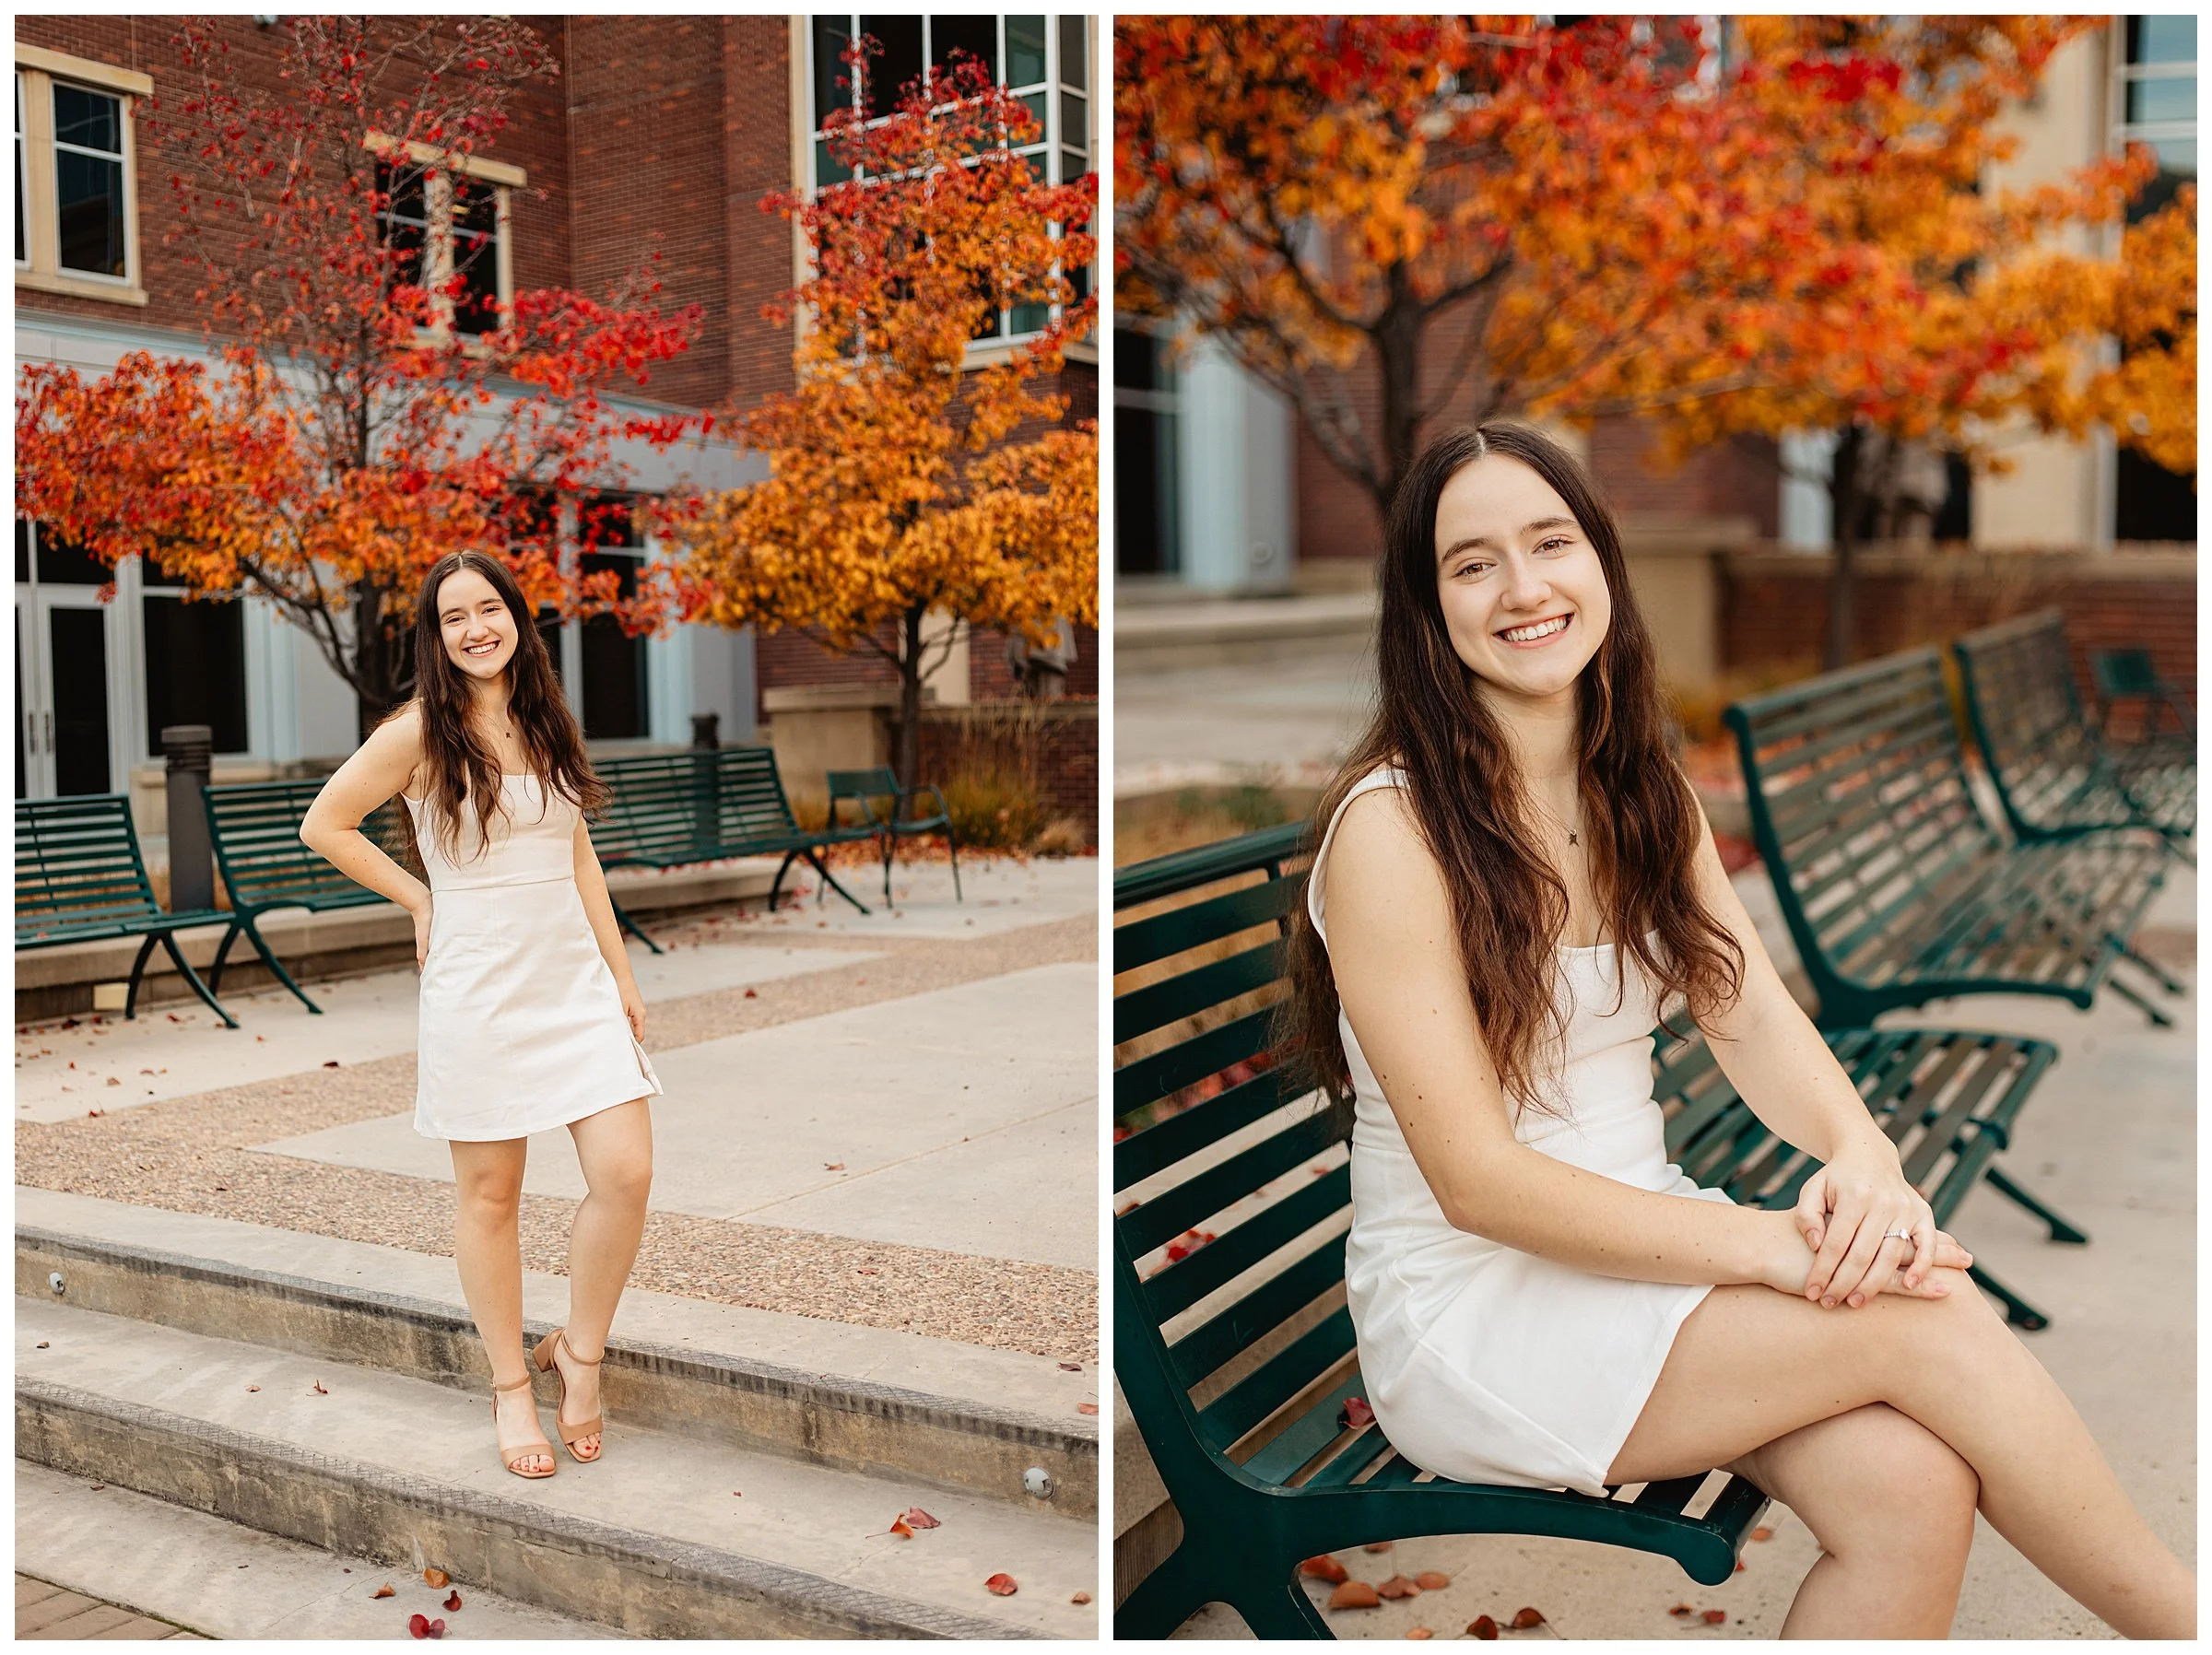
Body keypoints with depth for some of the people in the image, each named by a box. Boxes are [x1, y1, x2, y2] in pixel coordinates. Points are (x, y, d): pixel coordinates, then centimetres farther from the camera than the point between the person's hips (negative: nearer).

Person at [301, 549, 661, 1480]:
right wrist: (419, 900, 1)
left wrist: (621, 973, 11)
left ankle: (579, 1351, 16)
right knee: (490, 1194, 6)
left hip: (575, 976, 4)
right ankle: (511, 1387, 22)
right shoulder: (421, 733, -5)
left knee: (626, 1173, -6)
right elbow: (324, 825, 2)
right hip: (479, 985, -4)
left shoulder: (547, 724, 10)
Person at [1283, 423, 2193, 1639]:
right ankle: (2188, 1623, 1)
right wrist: (1770, 1244, -24)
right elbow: (1476, 1180, -18)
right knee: (1936, 1323, -19)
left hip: (1641, 1240, 6)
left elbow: (1752, 1014, 2)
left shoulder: (1646, 793, 8)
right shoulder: (1391, 827, -16)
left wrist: (1862, 1152, -20)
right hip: (1467, 1310, -6)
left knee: (1912, 1488, -20)